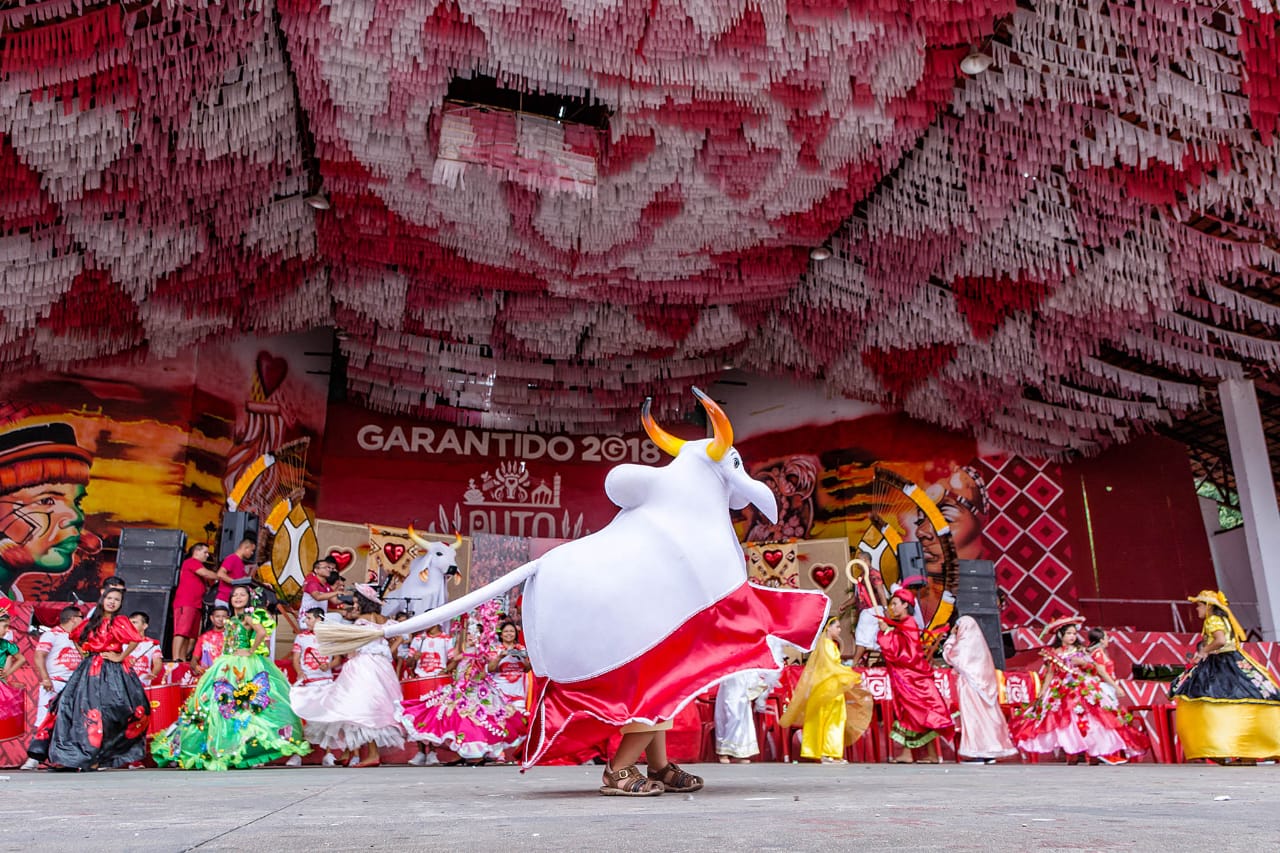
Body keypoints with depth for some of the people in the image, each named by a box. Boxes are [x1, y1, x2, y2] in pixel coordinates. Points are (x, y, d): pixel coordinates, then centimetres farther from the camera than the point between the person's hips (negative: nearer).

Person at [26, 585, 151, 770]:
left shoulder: (120, 621, -5)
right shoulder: (91, 621, 12)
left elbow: (135, 640, -18)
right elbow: (76, 636, 29)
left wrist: (121, 657, -12)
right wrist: (85, 654, 16)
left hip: (112, 672, -6)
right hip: (89, 670, 6)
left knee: (101, 711, -8)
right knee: (71, 705, 4)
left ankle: (94, 758, 0)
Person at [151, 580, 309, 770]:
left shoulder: (248, 617, -7)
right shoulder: (231, 619, 16)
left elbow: (262, 632, -27)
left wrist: (251, 652, -19)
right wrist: (220, 663, 11)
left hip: (245, 667, -8)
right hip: (228, 666, 8)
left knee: (242, 704, -13)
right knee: (222, 703, 7)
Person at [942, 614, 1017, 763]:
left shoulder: (965, 643, -11)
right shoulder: (979, 641, 12)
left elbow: (948, 654, -4)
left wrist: (952, 636, 4)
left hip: (970, 683, -8)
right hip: (982, 683, 8)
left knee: (972, 715, -6)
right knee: (987, 715, 9)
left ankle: (978, 753, -7)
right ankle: (990, 752, 12)